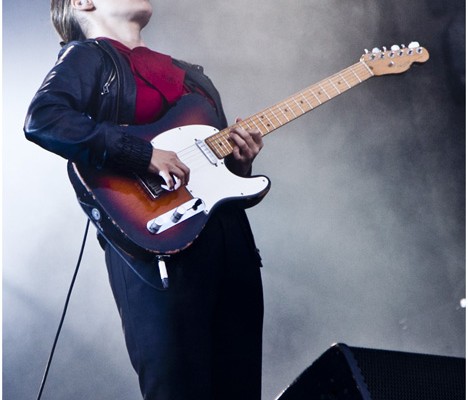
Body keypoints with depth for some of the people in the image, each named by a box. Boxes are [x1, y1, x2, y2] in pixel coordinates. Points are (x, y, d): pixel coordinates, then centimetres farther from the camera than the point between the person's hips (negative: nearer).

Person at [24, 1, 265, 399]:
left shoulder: (190, 73, 24)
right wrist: (144, 154, -21)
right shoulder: (87, 56, 2)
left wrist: (239, 160, 3)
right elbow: (42, 119, -18)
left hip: (231, 235, 7)